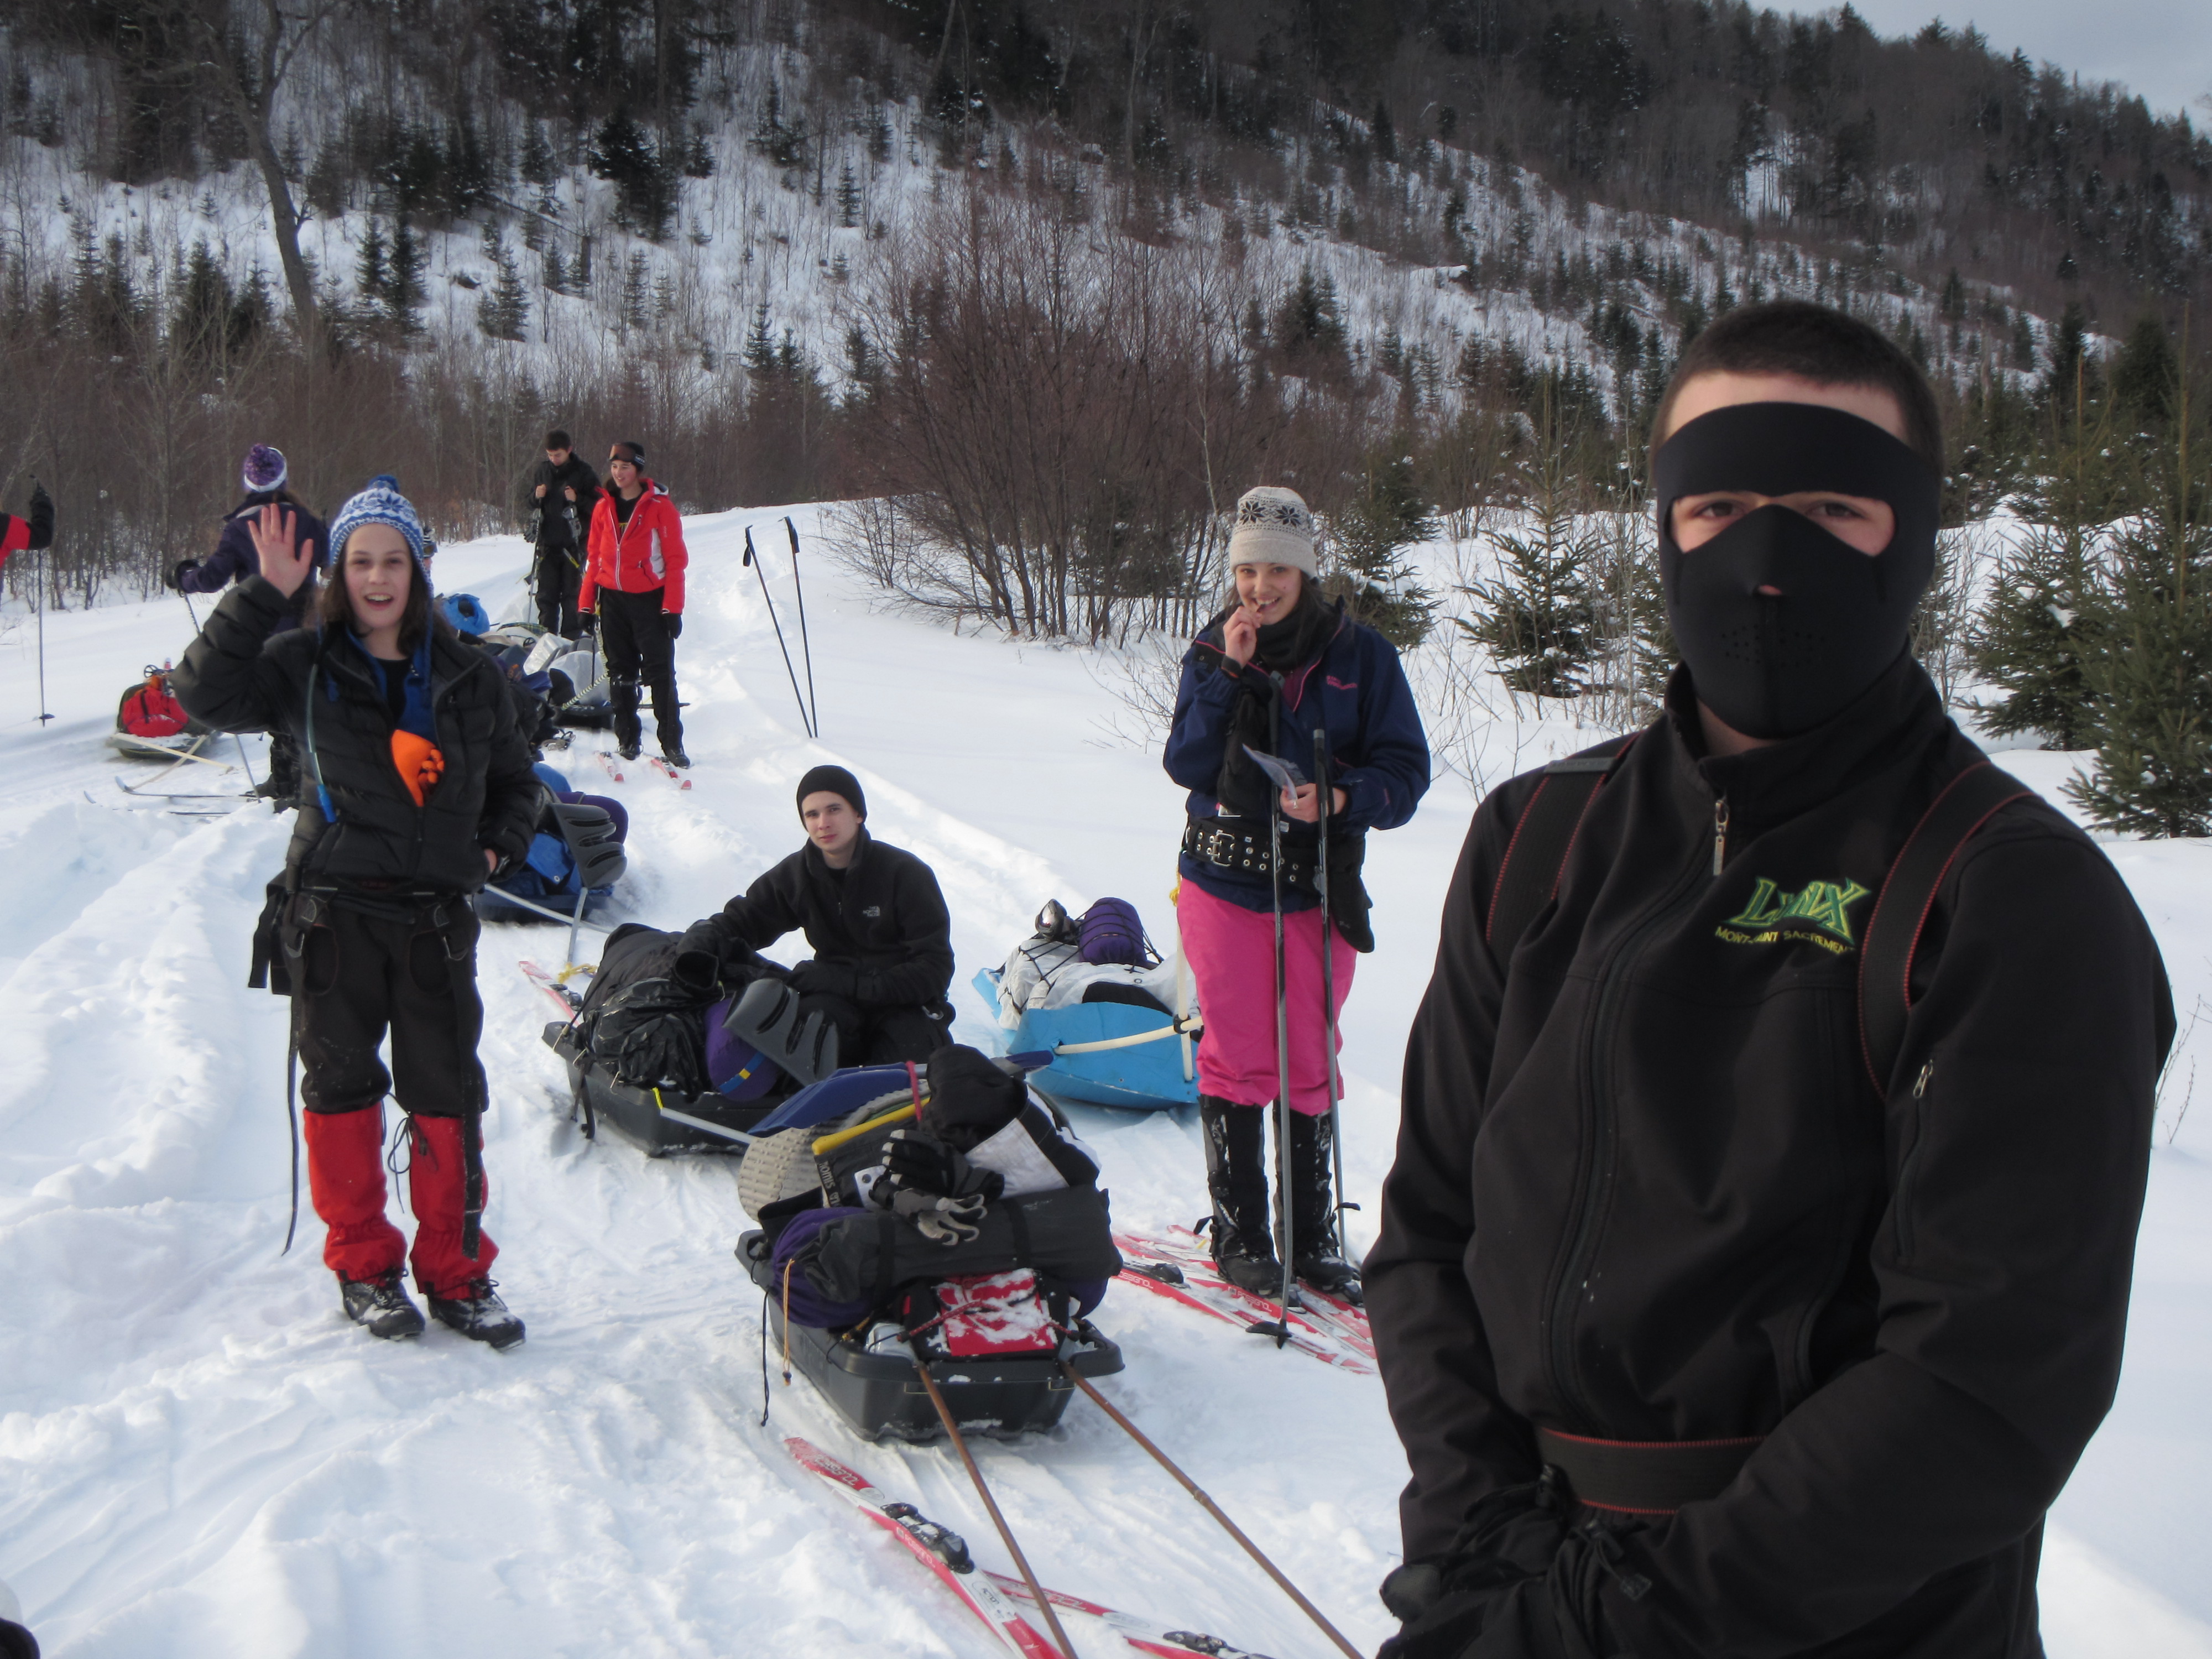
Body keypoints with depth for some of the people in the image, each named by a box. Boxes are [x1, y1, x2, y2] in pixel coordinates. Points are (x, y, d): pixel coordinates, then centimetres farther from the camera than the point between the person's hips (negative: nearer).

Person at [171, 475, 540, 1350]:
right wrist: (263, 596, -19)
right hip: (333, 914, -1)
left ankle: (455, 1272, 17)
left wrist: (498, 845, 4)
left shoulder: (467, 677, 7)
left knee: (448, 1096, 4)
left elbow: (514, 776, 20)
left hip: (435, 917, 1)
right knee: (342, 1087, 7)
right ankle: (363, 1265, 21)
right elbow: (206, 693, -16)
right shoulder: (304, 667, 0)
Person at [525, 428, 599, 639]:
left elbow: (599, 505, -4)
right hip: (547, 544, 4)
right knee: (546, 595, 6)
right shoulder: (543, 469, 9)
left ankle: (570, 642, 4)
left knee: (571, 595, 0)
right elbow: (530, 502, 19)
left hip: (573, 544, -4)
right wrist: (537, 496, -3)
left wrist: (578, 500, -20)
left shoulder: (583, 472, -5)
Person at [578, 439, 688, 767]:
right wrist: (586, 602, 8)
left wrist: (672, 607, -11)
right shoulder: (604, 507, 9)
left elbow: (675, 558, -6)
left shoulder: (660, 506, -5)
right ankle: (627, 740, 16)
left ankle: (672, 743, 0)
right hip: (613, 599, 5)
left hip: (650, 600, -4)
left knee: (661, 673, -5)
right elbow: (594, 556, 13)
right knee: (620, 672, 9)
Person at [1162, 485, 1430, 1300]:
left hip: (1320, 886, 0)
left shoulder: (1360, 653, -2)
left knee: (1311, 1063, 7)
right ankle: (1239, 1233, 15)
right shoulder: (1214, 649, 1)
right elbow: (1186, 765, -9)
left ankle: (1313, 1235, 18)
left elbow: (1405, 767, -3)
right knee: (1236, 1058, 3)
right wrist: (1228, 675, -18)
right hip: (1223, 883, 0)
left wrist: (1343, 799, -22)